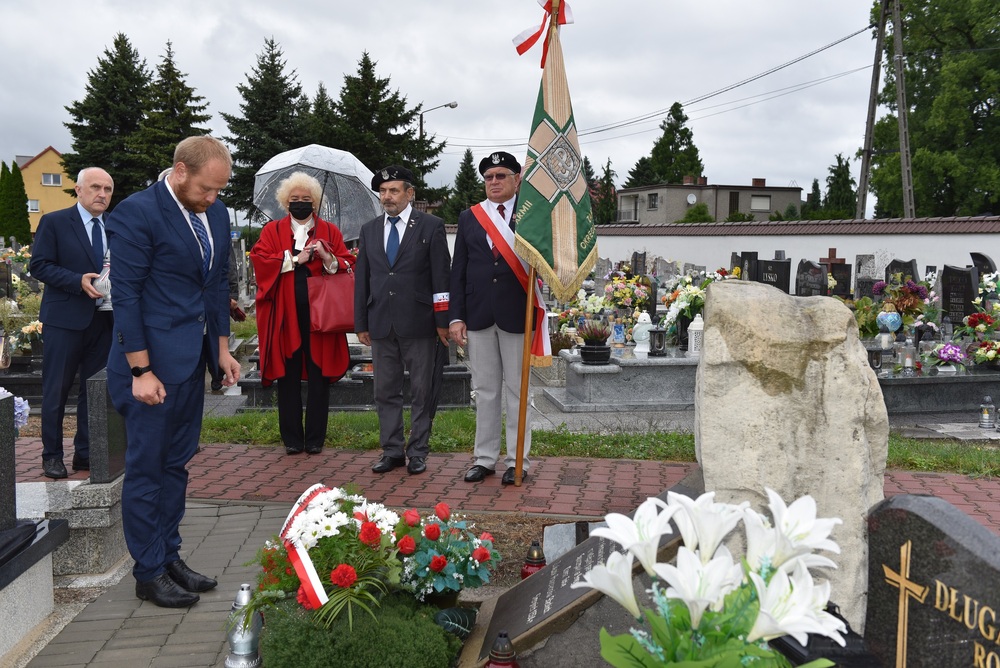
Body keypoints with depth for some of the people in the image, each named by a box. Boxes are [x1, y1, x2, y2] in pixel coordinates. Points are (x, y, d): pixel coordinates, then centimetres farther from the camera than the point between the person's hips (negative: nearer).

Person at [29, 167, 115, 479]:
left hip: (104, 319, 5)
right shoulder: (54, 222, -3)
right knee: (56, 389, 3)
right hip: (65, 318, -4)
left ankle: (85, 453, 20)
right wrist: (79, 281, -20)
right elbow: (39, 265, -8)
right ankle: (52, 455, 15)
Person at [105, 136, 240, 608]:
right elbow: (126, 295, -15)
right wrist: (141, 370, -17)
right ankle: (149, 574, 15)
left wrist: (222, 348, 12)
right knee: (146, 468, 4)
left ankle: (169, 558, 27)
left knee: (175, 464, 15)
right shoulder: (136, 213, -14)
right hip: (152, 360, -7)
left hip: (192, 360, 7)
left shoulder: (215, 213, 8)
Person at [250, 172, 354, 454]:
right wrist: (296, 259, -8)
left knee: (319, 376, 2)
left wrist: (328, 258, -14)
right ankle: (291, 439, 11)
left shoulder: (330, 232, 12)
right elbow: (260, 260, -3)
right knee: (288, 376, 2)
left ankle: (315, 439, 11)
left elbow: (348, 265, 5)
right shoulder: (273, 231, 11)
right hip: (285, 315, 0)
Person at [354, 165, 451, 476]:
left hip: (418, 322, -4)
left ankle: (418, 451, 14)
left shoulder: (431, 226, -1)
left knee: (421, 391, 4)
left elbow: (441, 276, -3)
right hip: (381, 323, 4)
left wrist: (442, 321, -8)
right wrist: (361, 323, 9)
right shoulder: (369, 230, 12)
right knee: (386, 391, 9)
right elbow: (362, 279, 13)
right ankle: (392, 450, 19)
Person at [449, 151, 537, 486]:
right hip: (478, 316, 3)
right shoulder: (468, 218, 9)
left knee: (517, 389, 6)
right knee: (485, 390, 11)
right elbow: (458, 270, 8)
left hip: (516, 314, -3)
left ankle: (517, 460, 15)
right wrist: (456, 316, 0)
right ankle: (485, 458, 20)